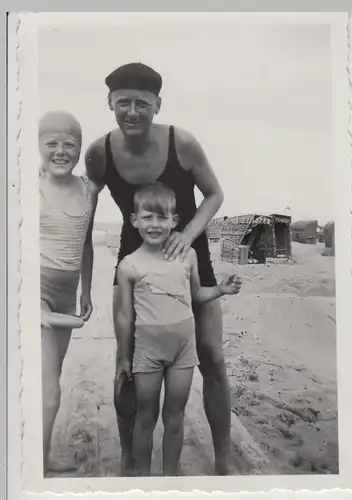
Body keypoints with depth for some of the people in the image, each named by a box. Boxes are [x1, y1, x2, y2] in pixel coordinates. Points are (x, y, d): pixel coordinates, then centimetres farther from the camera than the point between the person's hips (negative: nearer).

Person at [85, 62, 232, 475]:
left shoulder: (182, 143, -21)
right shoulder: (99, 152, -16)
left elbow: (215, 194, -8)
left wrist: (188, 234, -24)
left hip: (189, 255, -1)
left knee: (211, 356, 2)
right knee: (127, 364, 5)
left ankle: (223, 461, 22)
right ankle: (128, 460, 27)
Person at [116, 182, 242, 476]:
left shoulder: (188, 255, -4)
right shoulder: (129, 265, -10)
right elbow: (125, 315, -3)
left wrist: (221, 290, -8)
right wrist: (125, 357, 3)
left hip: (184, 346, 2)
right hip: (148, 349, -2)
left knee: (175, 418, 14)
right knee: (146, 418, 14)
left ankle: (170, 473, 33)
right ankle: (142, 474, 34)